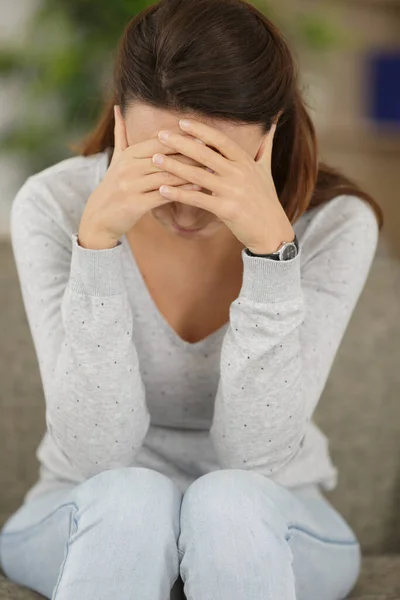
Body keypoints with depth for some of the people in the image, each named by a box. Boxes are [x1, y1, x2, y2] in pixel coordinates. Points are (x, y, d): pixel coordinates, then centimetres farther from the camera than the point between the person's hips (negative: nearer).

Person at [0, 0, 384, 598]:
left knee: (232, 499, -33)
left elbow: (254, 455, -23)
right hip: (96, 519, 1)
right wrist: (97, 241, -34)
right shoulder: (53, 207, -18)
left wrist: (272, 246, -34)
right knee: (131, 494, -33)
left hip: (262, 524, 0)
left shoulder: (335, 224, -18)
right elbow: (97, 452, -22)